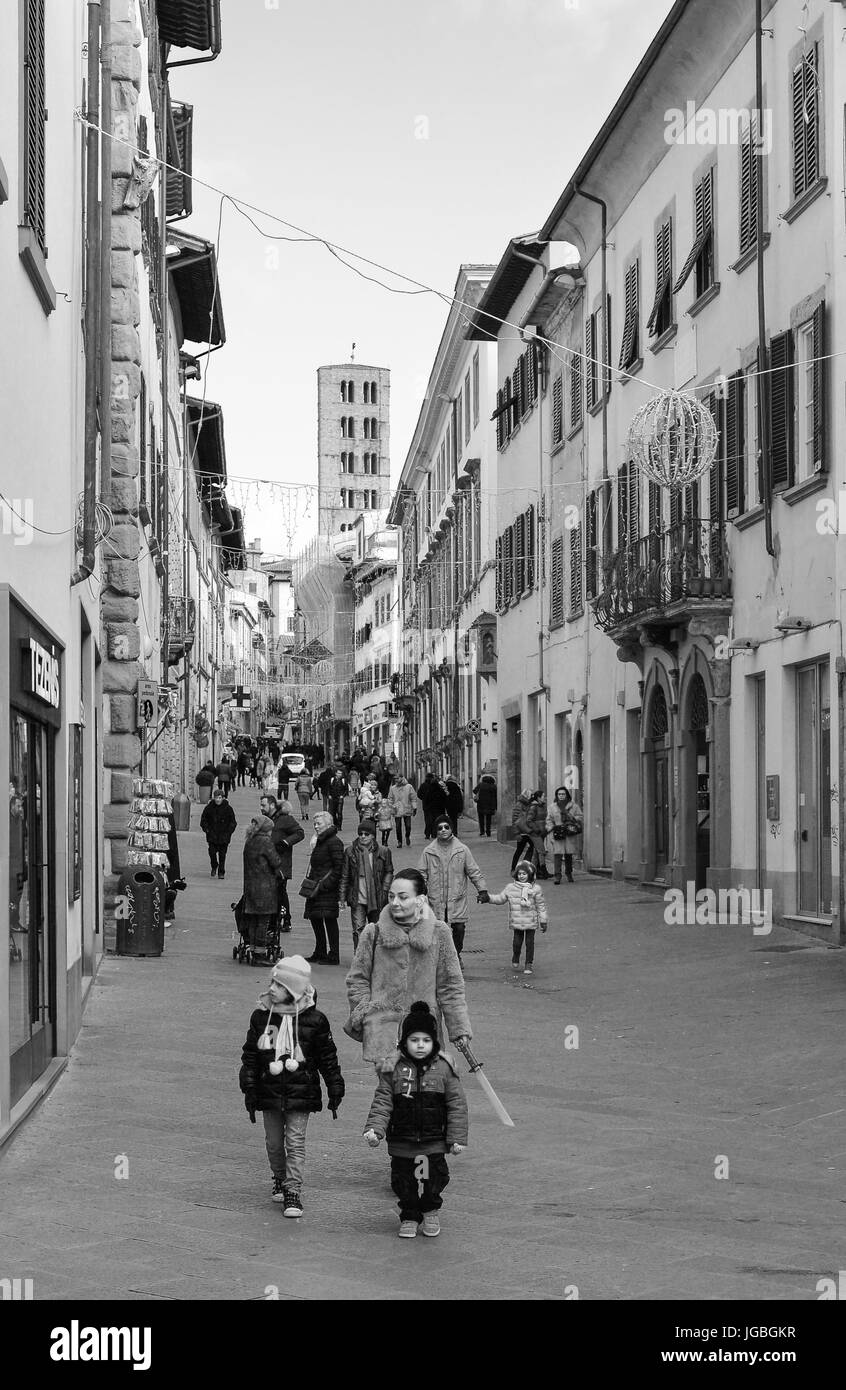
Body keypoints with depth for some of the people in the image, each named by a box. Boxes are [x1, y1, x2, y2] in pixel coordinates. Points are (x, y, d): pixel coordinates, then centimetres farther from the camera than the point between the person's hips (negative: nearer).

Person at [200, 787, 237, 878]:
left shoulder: (228, 808, -1)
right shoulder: (209, 808, 1)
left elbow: (233, 822, 6)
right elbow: (203, 820, 11)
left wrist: (228, 832, -3)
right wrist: (207, 830, -1)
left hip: (224, 836, -1)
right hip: (212, 836, 1)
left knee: (222, 854, 1)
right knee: (212, 852, -7)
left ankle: (221, 872, 11)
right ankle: (214, 866, 21)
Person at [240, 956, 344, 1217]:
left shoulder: (313, 1020, -7)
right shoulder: (261, 1016, -1)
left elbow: (328, 1058, 1)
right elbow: (250, 1055, 5)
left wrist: (335, 1092, 2)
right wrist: (249, 1090, 1)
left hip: (301, 1094, -3)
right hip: (269, 1093, 3)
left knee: (295, 1143, -3)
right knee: (274, 1143, 14)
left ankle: (293, 1191, 2)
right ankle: (280, 1178, 37)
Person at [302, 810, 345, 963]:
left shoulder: (333, 842, -12)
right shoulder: (318, 841, 17)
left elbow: (338, 867, -17)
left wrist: (323, 886, -17)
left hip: (328, 888, -10)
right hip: (316, 887, 10)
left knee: (329, 919, -7)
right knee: (314, 918, 12)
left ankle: (333, 956, -4)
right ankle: (320, 952, 22)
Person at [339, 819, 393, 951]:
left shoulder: (383, 852, -2)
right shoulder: (350, 851, -1)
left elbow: (389, 872, 10)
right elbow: (344, 876, 4)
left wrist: (384, 890, -1)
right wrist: (342, 897, 2)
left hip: (377, 899, 1)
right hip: (357, 899, -1)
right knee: (358, 929, -9)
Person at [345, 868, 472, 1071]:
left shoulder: (438, 933, 4)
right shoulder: (373, 933, 3)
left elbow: (450, 986, 7)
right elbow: (357, 980, 11)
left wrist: (460, 1029, 5)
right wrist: (364, 1015, -1)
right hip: (383, 1025, 0)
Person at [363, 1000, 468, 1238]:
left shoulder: (444, 1068, -4)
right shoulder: (394, 1069, -3)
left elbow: (457, 1104, -1)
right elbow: (382, 1102, -3)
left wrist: (457, 1137, -4)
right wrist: (374, 1129, -17)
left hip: (435, 1141, -1)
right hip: (401, 1142, 1)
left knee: (434, 1178, 5)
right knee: (404, 1181, 9)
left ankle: (431, 1212, 31)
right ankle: (409, 1217, 29)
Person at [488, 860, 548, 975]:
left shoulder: (536, 889, -2)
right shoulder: (510, 888, 3)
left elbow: (541, 906, 2)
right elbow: (500, 898, 12)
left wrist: (543, 921, 2)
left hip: (531, 922, -1)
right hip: (517, 922, 1)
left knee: (529, 943, 2)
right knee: (517, 942, 3)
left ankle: (529, 965, 13)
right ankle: (515, 960, 28)